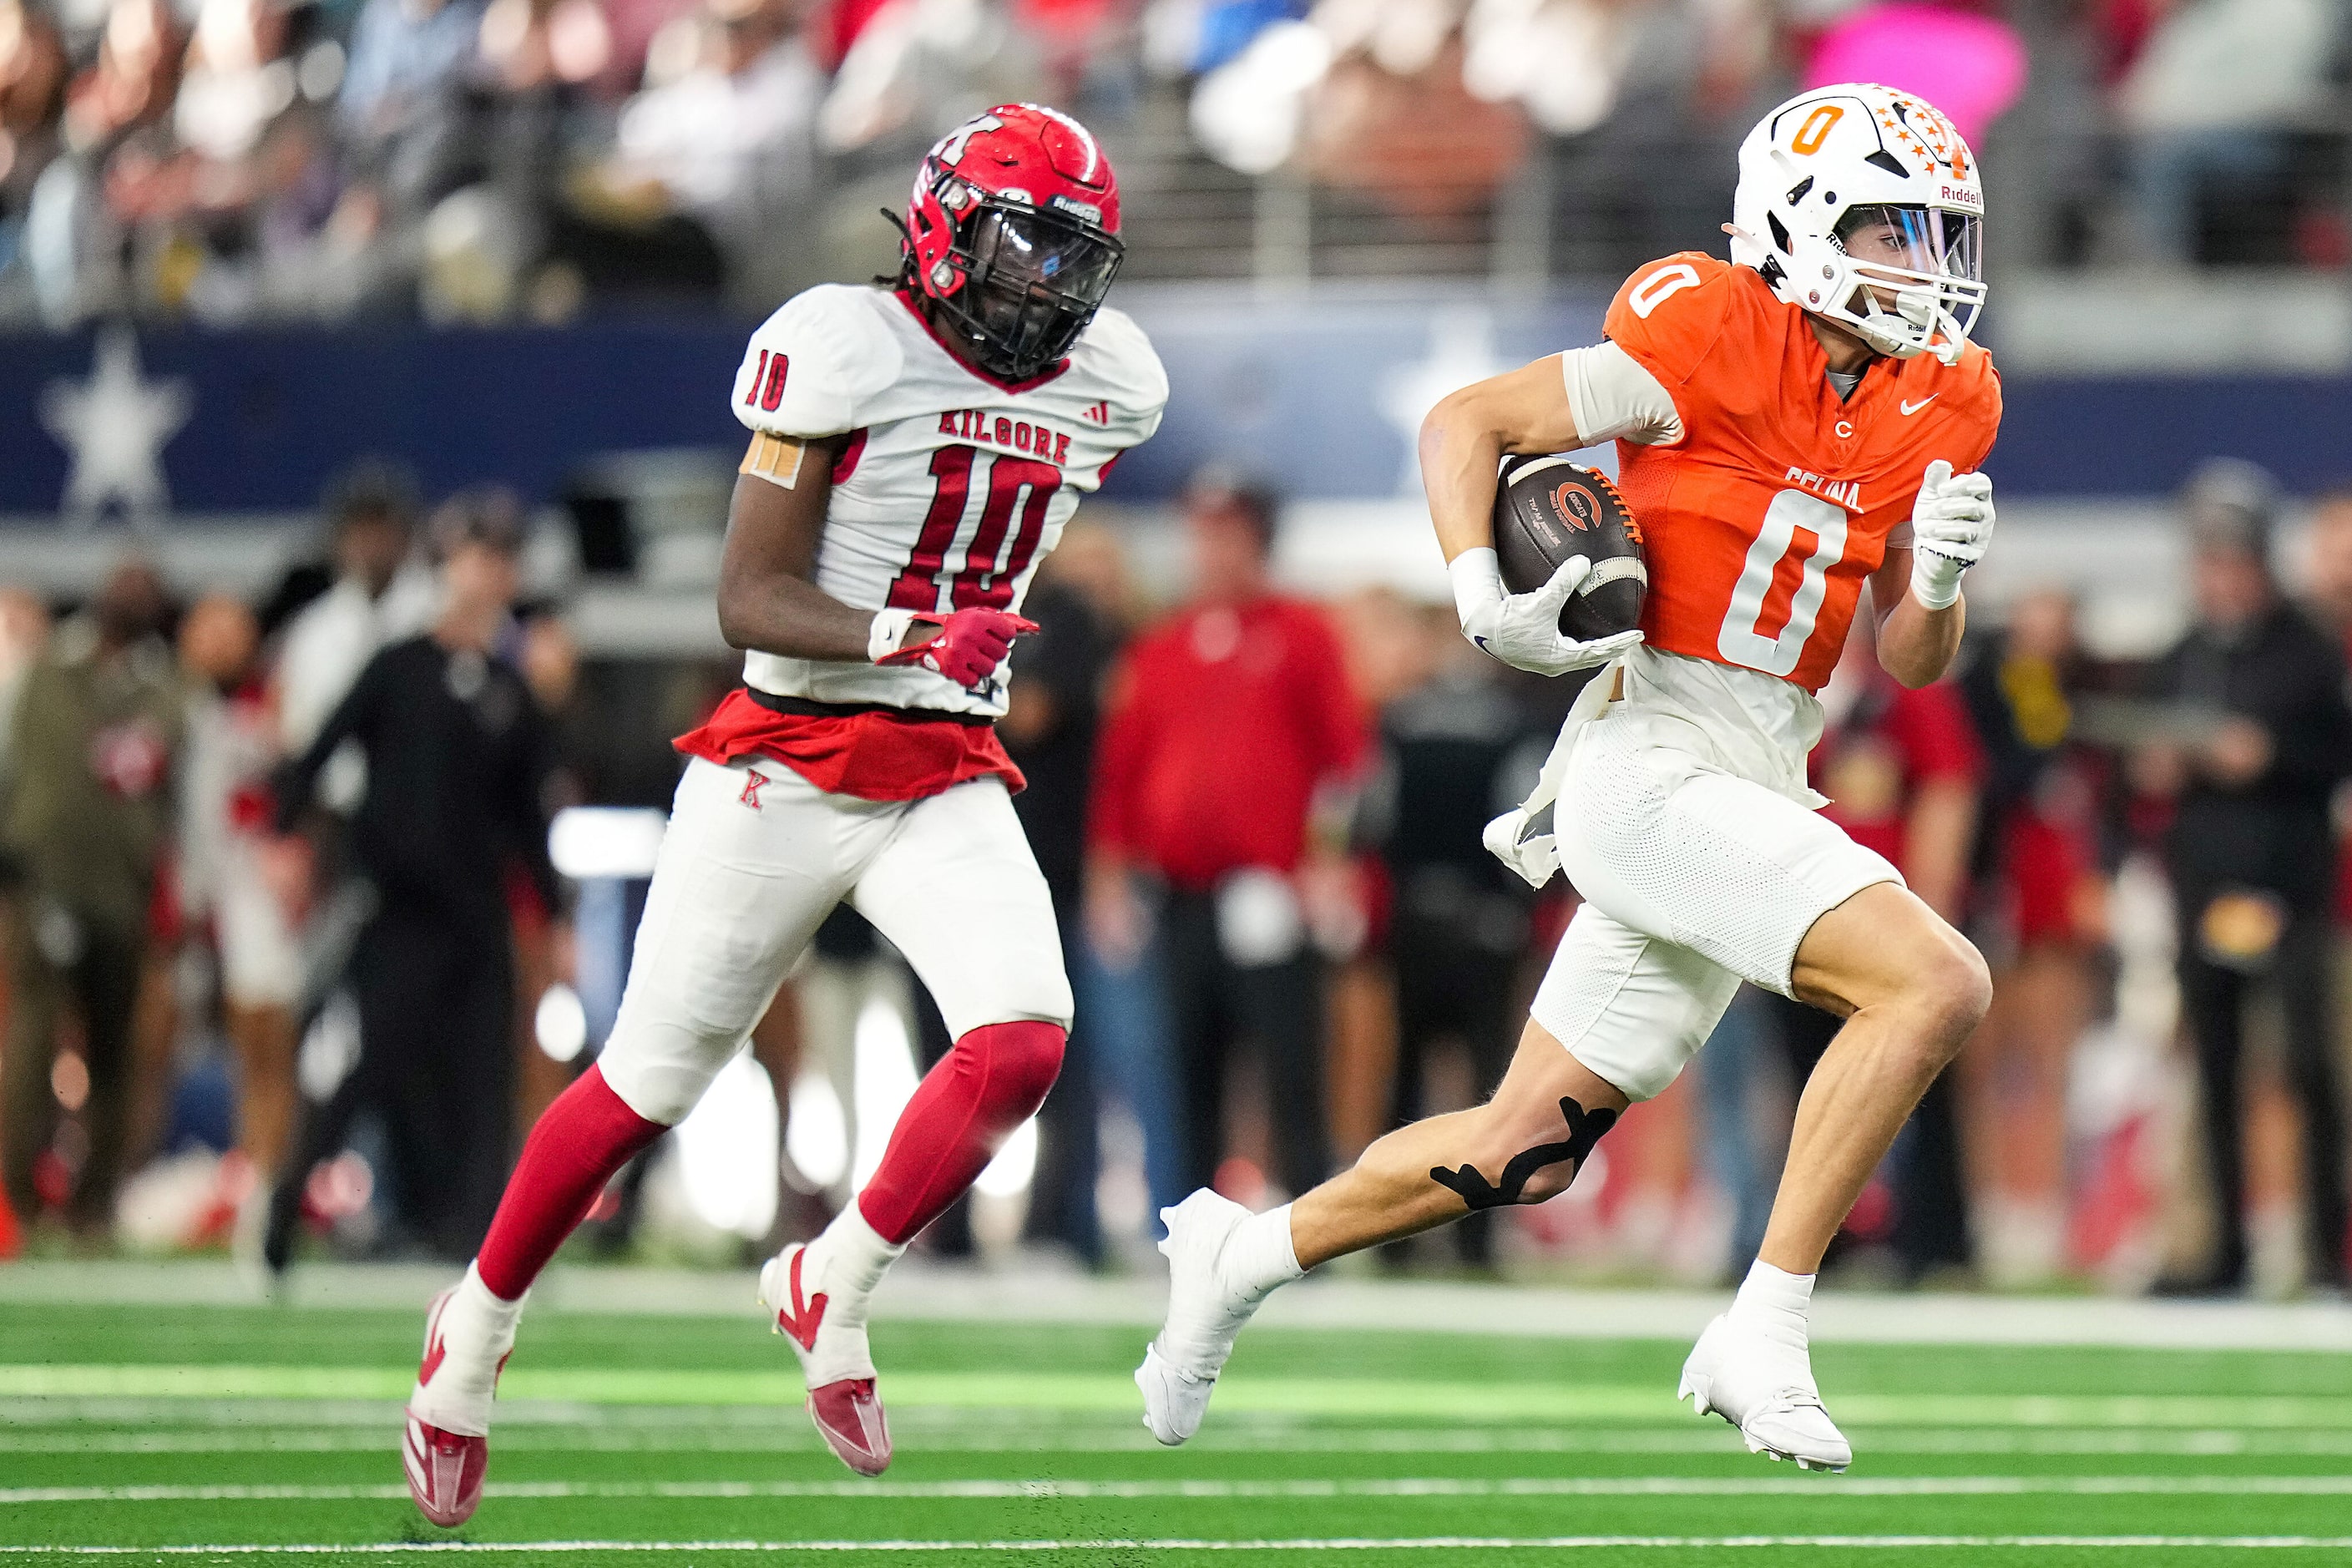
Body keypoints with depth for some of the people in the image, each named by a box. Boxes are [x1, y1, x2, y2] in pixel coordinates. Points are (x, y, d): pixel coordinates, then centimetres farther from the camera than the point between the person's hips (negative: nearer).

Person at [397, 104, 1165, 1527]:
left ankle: (831, 1293, -2)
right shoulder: (848, 352, -14)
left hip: (951, 780, 4)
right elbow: (751, 600, -16)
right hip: (789, 763, -4)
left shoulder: (1104, 383, 5)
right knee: (649, 1086, 4)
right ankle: (477, 1332, 26)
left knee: (1025, 1038, -21)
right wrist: (907, 637, -28)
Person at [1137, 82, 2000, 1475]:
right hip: (1648, 769, -8)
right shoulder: (1715, 343, -11)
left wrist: (1938, 584, -8)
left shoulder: (1939, 406, 9)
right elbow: (1467, 421, -5)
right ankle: (1763, 1340, -18)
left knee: (1528, 1150, 15)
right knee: (1937, 982, -24)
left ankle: (1245, 1253, 36)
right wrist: (1485, 600, -18)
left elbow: (1911, 662, 14)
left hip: (1753, 790, 8)